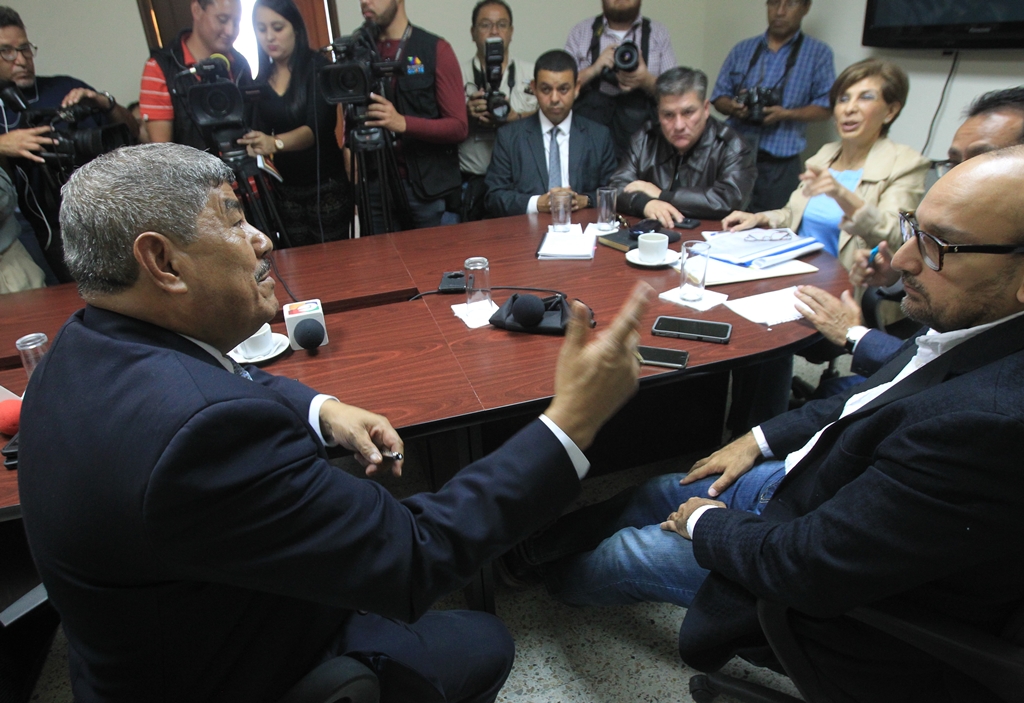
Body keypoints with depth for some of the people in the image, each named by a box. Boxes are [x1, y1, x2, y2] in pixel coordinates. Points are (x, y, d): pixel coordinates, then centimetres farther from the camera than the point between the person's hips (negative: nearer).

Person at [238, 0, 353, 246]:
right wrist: (251, 145, -15)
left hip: (326, 187, -5)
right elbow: (259, 130, 8)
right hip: (284, 191, 5)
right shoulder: (261, 79, 6)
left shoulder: (317, 68, -9)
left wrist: (276, 143, -40)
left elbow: (316, 128, -22)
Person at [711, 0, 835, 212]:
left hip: (779, 164, -2)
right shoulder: (743, 49, 15)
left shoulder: (818, 53, 7)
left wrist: (786, 114, -15)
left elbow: (826, 106, 2)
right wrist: (732, 107, -9)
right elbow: (719, 96, 14)